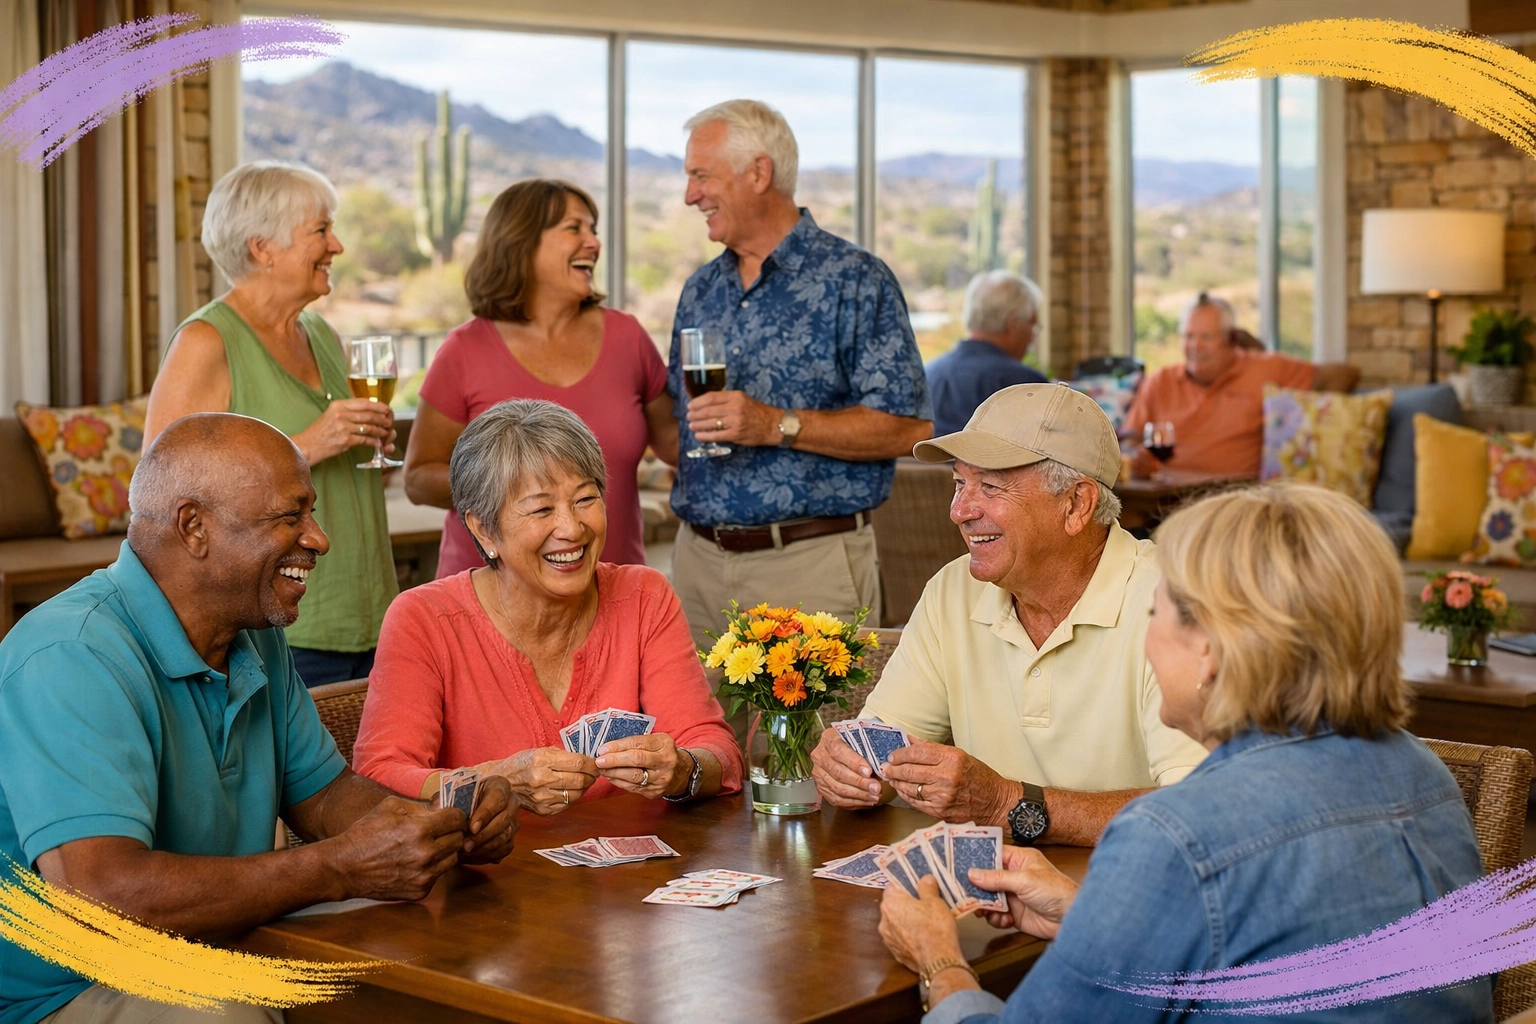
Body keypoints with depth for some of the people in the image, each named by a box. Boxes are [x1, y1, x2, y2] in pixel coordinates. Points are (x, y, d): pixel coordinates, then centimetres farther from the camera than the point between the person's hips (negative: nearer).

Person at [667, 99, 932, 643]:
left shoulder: (854, 279, -5)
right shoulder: (700, 289, 15)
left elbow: (909, 427, -13)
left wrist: (777, 426, -19)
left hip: (812, 563, -5)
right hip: (698, 556, 6)